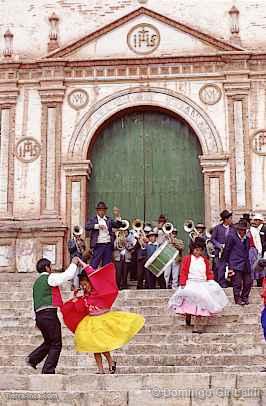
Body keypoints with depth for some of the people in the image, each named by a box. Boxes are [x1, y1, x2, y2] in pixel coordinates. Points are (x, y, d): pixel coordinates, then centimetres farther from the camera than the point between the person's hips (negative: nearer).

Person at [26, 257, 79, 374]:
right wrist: (73, 263, 6)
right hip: (49, 314, -9)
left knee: (49, 342, 21)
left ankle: (33, 358, 6)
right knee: (56, 344, -1)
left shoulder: (37, 282, 21)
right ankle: (48, 371, -3)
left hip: (39, 315, 9)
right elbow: (68, 275, -11)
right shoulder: (50, 278, -6)